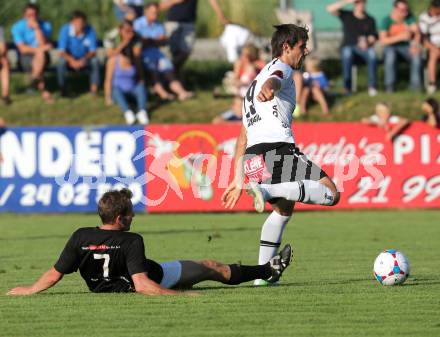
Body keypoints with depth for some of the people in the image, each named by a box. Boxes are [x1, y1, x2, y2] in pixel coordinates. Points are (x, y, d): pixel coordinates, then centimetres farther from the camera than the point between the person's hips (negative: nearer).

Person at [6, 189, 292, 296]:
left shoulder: (80, 238, -19)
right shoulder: (131, 241, -31)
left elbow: (54, 275, -15)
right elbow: (142, 286, -37)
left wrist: (29, 290, -2)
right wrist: (175, 295, -34)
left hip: (102, 287, 5)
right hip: (153, 278, -5)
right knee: (209, 267, 13)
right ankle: (268, 271, 33)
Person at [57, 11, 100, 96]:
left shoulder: (90, 31, -16)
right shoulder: (65, 30, -18)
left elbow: (93, 51, -14)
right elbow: (62, 51, -21)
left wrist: (84, 59, -36)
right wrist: (72, 60, -41)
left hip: (84, 60, 1)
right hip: (70, 59, -1)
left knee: (95, 61, -30)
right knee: (61, 61, -33)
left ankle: (94, 88, -21)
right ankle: (63, 89, -20)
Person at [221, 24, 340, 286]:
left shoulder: (254, 83, 35)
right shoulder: (281, 68, 9)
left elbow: (243, 138, 32)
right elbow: (273, 80, -20)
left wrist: (238, 180, 31)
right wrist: (268, 89, -44)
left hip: (253, 156, 9)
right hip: (278, 147, -9)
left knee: (283, 210, 28)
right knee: (331, 194, -13)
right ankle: (267, 190, -28)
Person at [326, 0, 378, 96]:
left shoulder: (370, 20, 16)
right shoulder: (346, 16, 11)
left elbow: (373, 36, 7)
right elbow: (330, 9, -2)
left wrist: (368, 41, -16)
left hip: (363, 48, 1)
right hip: (348, 46, -1)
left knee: (372, 53, -35)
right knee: (347, 53, -39)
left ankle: (372, 86, -32)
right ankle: (347, 87, -32)